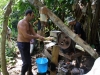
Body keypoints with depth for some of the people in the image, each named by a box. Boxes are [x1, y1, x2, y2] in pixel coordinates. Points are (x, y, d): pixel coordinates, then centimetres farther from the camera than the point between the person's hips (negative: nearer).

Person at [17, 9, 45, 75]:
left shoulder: (29, 24, 11)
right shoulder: (22, 23, -19)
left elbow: (34, 33, 9)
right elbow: (25, 35, -28)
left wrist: (41, 37, -12)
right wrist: (37, 37, -22)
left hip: (27, 43, 10)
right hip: (22, 44, -10)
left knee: (29, 60, 21)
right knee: (26, 62, -6)